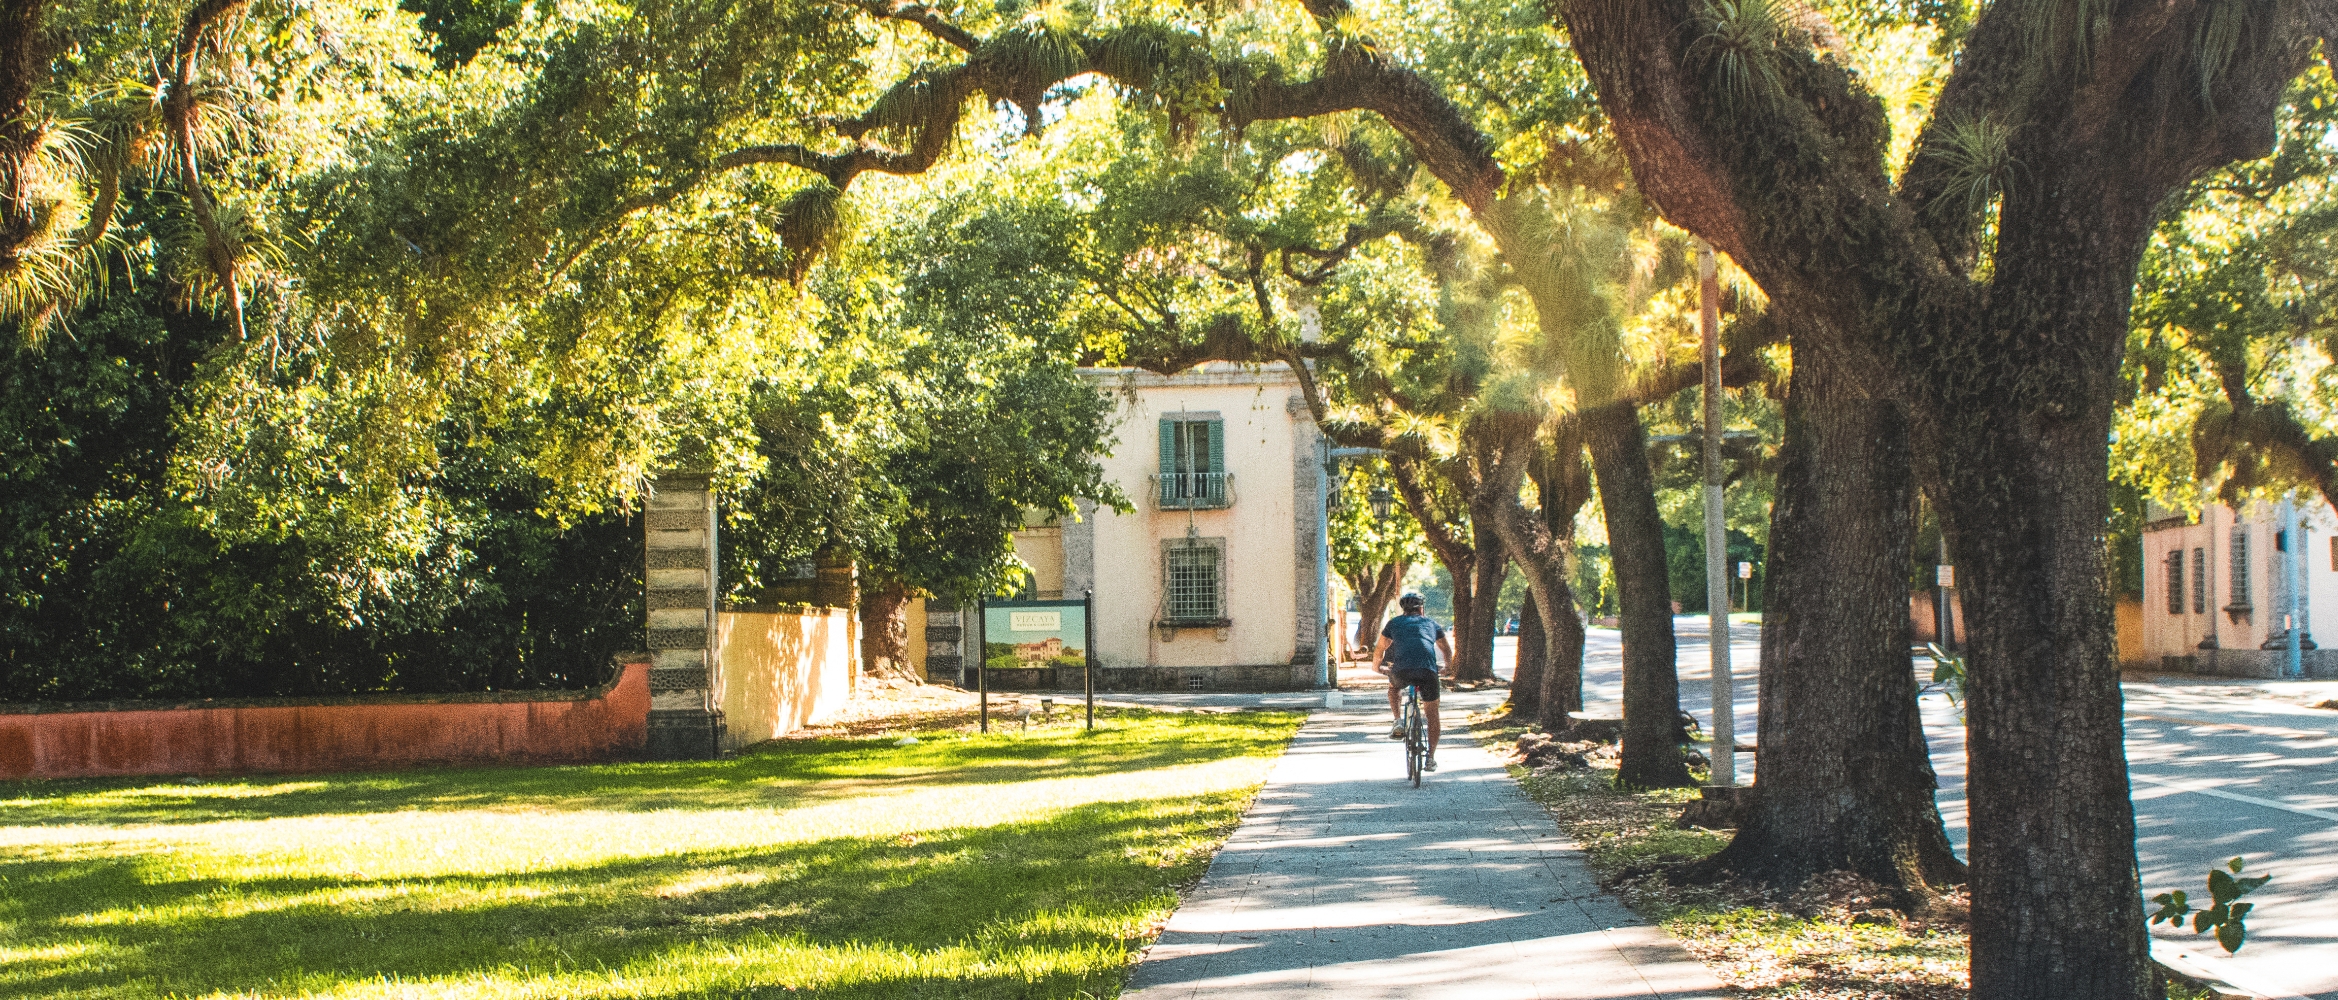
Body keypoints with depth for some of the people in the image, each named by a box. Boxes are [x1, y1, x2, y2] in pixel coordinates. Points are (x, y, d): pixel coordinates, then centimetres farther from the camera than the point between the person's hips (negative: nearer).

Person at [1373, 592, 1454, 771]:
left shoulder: (1395, 622, 25)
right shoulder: (1431, 624, 28)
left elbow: (1380, 650, 28)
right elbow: (1447, 650, 31)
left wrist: (1376, 667, 47)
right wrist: (1446, 665, 50)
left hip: (1402, 670, 0)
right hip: (1428, 670, 0)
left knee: (1393, 687, 36)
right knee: (1432, 715, 15)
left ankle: (1398, 722, 16)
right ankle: (1431, 758, 12)